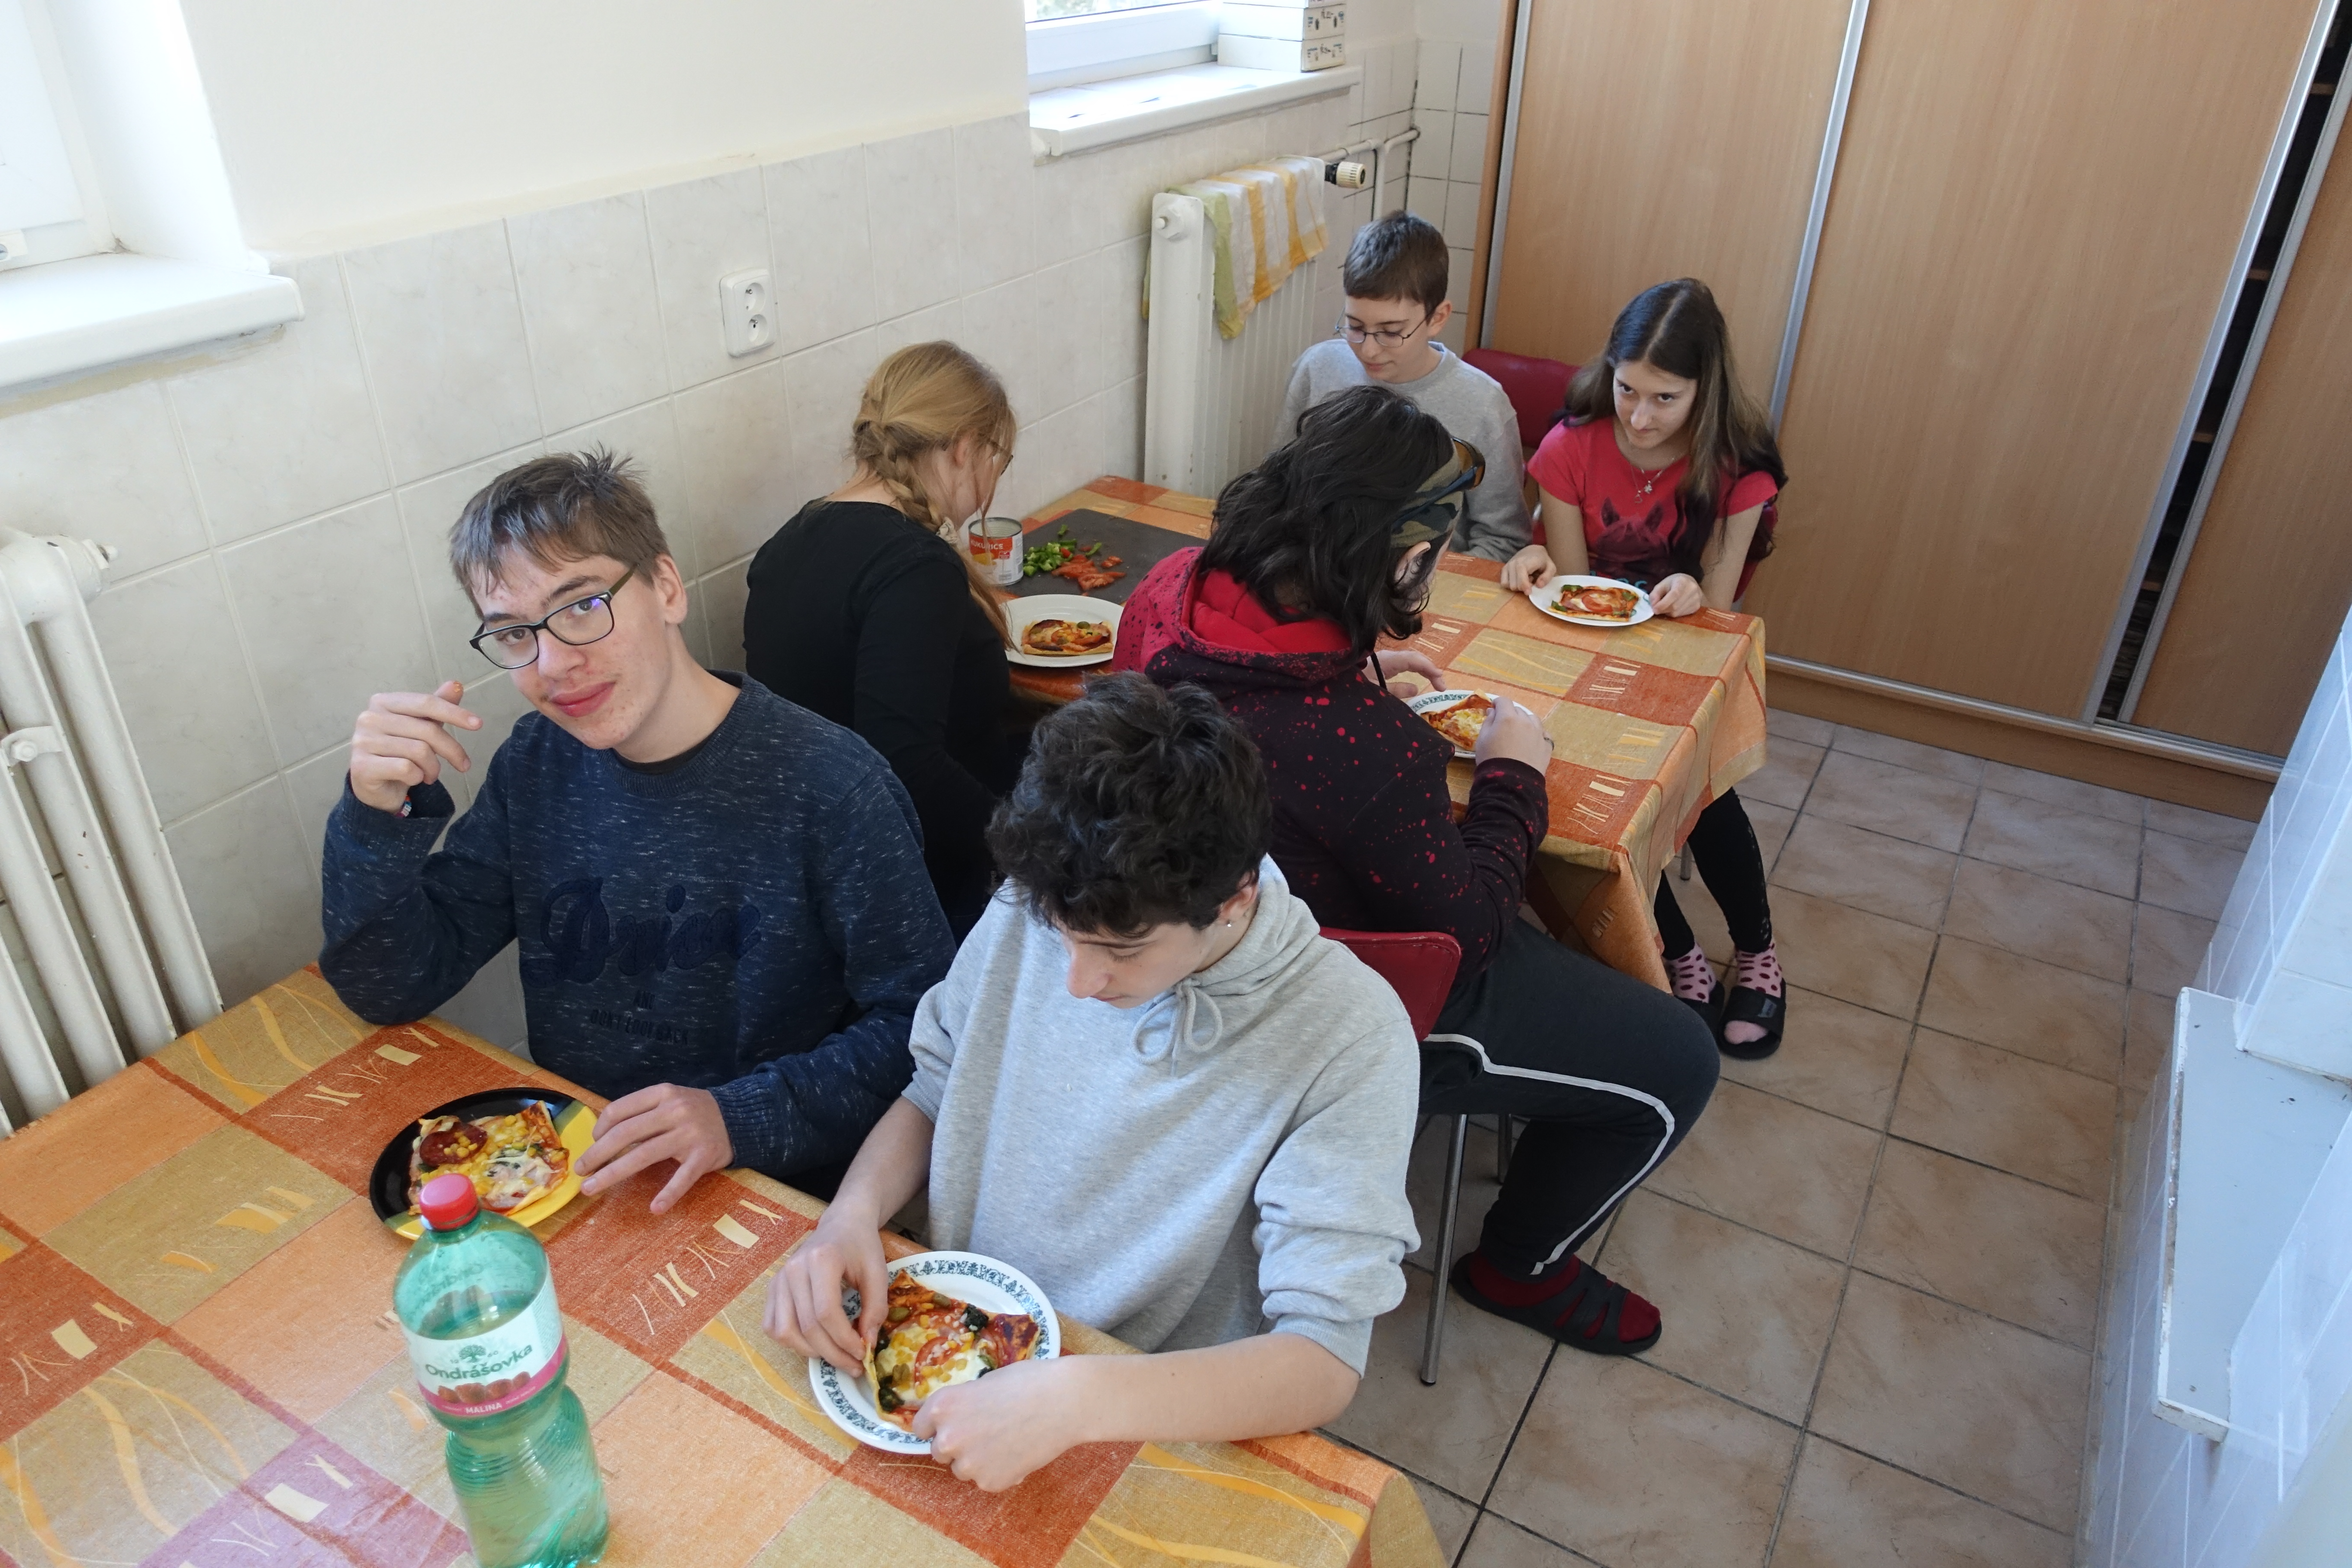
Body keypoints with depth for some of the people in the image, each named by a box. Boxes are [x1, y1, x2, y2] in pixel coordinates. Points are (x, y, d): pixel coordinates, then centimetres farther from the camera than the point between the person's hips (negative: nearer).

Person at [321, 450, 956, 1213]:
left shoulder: (830, 788, -20)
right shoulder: (537, 765, 1)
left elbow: (921, 1027, -15)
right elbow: (392, 991, 4)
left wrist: (743, 1118, -26)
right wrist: (376, 815, -12)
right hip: (569, 1170, 6)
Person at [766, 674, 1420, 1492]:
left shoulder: (1348, 1037, -23)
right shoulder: (1032, 911, -10)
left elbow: (1324, 1361, -23)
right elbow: (929, 1099, 5)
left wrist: (1079, 1399, -37)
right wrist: (850, 1218, -15)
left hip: (1159, 1433, -3)